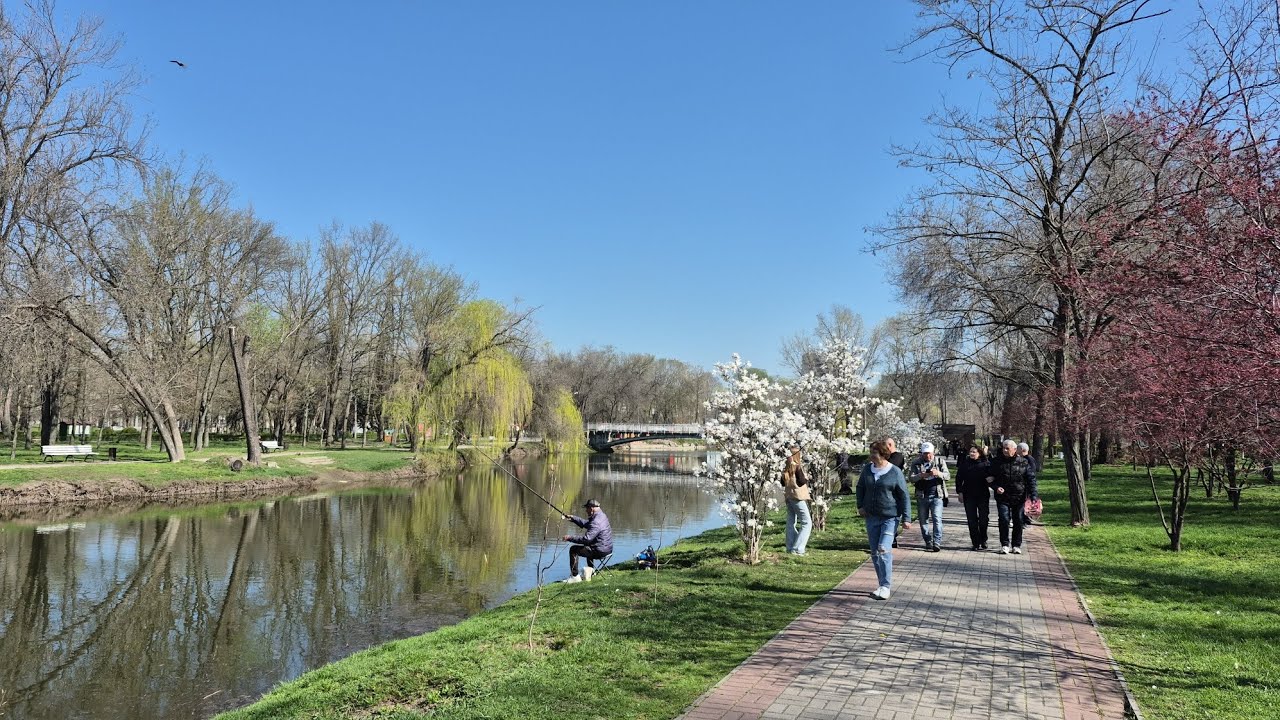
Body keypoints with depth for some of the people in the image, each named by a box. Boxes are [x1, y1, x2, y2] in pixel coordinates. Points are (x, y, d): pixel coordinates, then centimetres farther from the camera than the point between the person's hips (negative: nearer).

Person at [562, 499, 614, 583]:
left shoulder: (596, 522, -25)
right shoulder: (602, 515, 8)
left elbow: (586, 538, -29)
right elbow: (586, 523, 22)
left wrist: (570, 538, -21)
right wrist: (573, 518, 17)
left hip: (600, 551, -10)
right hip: (607, 548, 10)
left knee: (573, 550, -4)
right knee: (589, 546, 38)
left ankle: (575, 577, 0)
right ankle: (590, 570, 42)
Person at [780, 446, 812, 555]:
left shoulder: (786, 467, 6)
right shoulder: (798, 466, -14)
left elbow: (782, 483, 13)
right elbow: (802, 481, -17)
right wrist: (807, 479, 1)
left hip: (788, 496, 8)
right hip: (798, 496, -7)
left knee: (791, 522, 14)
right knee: (807, 523, -2)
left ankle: (790, 548, 16)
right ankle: (797, 549, -8)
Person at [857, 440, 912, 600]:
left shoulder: (895, 472, -9)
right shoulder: (867, 469, 4)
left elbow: (904, 496, -5)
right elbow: (860, 488, 18)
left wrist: (906, 518, -8)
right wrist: (860, 506, 5)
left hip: (890, 517, -5)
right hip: (872, 517, 5)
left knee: (884, 549, -16)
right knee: (874, 553, 8)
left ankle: (885, 587, -10)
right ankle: (882, 584, 21)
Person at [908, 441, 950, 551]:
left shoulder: (940, 461, 6)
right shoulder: (916, 463, 5)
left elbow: (948, 476, 0)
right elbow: (910, 478, -2)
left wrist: (938, 473, -22)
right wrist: (920, 476, -22)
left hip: (936, 495, -2)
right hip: (921, 496, 2)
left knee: (937, 519, -11)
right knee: (923, 520, 7)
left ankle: (937, 543, -11)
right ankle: (928, 542, 19)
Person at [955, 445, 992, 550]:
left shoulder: (986, 463, 0)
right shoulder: (964, 464, 4)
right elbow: (958, 478, 6)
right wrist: (960, 492, 0)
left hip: (983, 495, -1)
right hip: (969, 496, 1)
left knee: (983, 519, 3)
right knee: (971, 520, 2)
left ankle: (983, 541, 20)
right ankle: (975, 542, 9)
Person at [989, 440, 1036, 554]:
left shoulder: (1023, 462, 0)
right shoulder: (997, 462, 1)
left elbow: (1031, 478, 2)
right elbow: (991, 478, 7)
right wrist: (996, 487, -12)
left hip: (1019, 497, 1)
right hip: (1002, 497, 0)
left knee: (1018, 521, 7)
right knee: (1004, 520, -7)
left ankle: (1016, 545, 18)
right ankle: (1004, 545, 3)